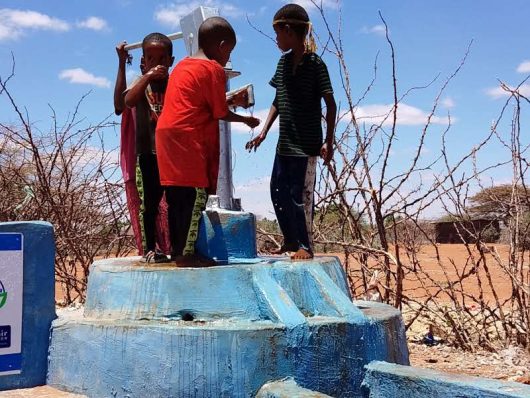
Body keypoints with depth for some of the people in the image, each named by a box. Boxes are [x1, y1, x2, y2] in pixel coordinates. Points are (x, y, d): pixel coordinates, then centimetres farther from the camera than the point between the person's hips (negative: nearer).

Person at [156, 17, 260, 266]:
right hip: (190, 139, -9)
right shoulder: (214, 69, -4)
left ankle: (177, 249, 14)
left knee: (177, 196, 10)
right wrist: (246, 120, 12)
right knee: (197, 195, -7)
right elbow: (220, 113, -3)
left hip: (167, 134, 9)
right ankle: (187, 253, -7)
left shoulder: (182, 65, 20)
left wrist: (227, 101, 26)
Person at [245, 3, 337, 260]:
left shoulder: (315, 63, -10)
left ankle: (305, 246, 11)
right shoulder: (283, 62, 9)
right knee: (278, 191, 12)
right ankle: (291, 240, 26)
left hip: (306, 144, -7)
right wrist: (264, 132, 8)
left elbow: (330, 104, -10)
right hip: (285, 143, 7)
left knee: (301, 195, -2)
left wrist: (328, 141, -14)